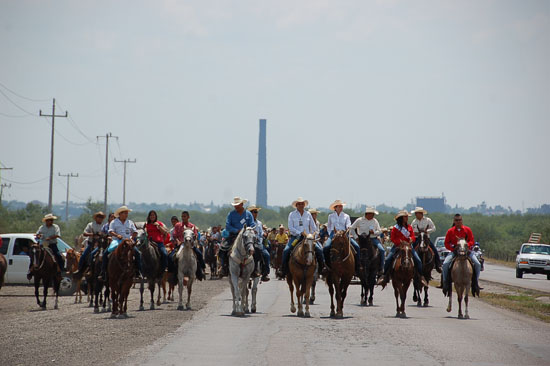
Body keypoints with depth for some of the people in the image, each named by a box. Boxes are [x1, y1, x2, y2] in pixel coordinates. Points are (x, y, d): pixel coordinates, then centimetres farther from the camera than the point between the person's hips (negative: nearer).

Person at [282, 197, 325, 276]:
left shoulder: (308, 214, 11)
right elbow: (290, 228, -4)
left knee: (319, 250, -18)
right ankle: (285, 269, -12)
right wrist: (301, 233, -15)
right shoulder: (292, 214, 5)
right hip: (295, 236, -2)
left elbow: (314, 227, 14)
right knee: (286, 251, -24)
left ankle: (322, 268, -7)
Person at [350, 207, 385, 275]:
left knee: (382, 250, -19)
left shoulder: (375, 221, 11)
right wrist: (356, 237, -5)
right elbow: (351, 228, 7)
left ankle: (381, 269, -10)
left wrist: (374, 232, -11)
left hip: (373, 239, 2)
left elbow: (380, 231, 10)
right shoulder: (359, 220, 3)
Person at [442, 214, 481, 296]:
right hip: (454, 251, 0)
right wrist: (453, 248, -13)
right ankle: (445, 282, -7)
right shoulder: (450, 231, 3)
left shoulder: (467, 229, 4)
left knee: (478, 264, -19)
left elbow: (472, 241, 2)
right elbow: (446, 243, 5)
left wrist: (467, 246, -17)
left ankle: (475, 282, -1)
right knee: (445, 264, -25)